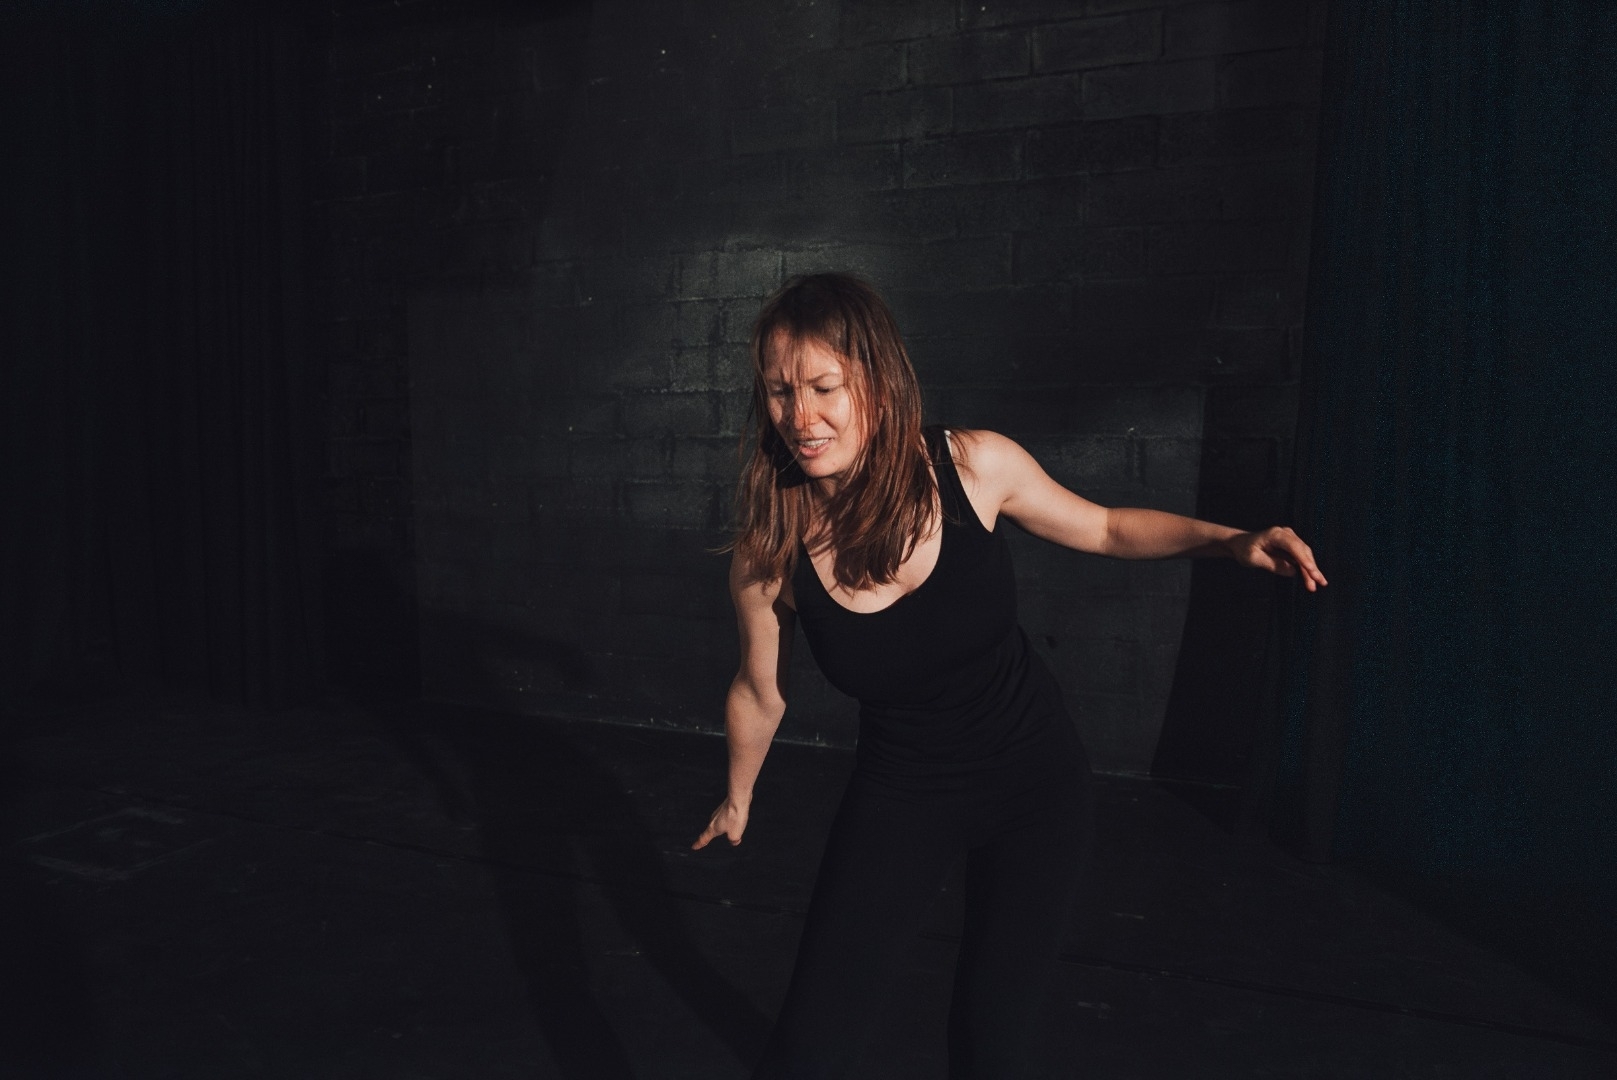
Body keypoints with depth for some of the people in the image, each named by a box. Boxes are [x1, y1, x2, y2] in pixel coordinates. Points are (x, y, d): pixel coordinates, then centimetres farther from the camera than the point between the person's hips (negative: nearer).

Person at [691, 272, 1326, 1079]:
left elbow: (1107, 530, -1)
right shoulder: (769, 551, -19)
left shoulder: (974, 466, -19)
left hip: (1035, 777, 1)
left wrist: (1228, 540, -16)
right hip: (899, 793, 0)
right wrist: (737, 800, 14)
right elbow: (760, 693, -1)